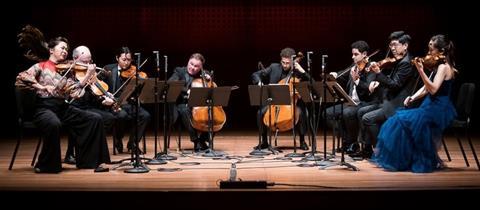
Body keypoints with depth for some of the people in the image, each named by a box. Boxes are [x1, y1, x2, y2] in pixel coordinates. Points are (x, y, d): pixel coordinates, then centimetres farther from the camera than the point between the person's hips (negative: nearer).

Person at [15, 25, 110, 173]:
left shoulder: (66, 71, 15)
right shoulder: (41, 66, 3)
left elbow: (74, 92, 2)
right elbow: (20, 79, -10)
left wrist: (88, 76, -7)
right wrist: (42, 86, -19)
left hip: (63, 108, 6)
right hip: (44, 108, -5)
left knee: (95, 119, -10)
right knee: (54, 124, -39)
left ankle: (91, 160, -6)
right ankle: (46, 165, -19)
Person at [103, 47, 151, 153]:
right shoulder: (109, 69, 3)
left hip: (130, 104, 3)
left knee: (145, 115, -23)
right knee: (122, 115, -34)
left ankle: (132, 143, -4)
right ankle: (118, 141, -3)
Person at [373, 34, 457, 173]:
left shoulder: (444, 67, -13)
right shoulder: (438, 66, 16)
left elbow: (433, 89, -25)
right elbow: (426, 88, 15)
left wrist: (421, 71, -31)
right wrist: (413, 97, -2)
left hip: (439, 110, -9)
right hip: (433, 106, 9)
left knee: (404, 120, -22)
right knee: (399, 119, -4)